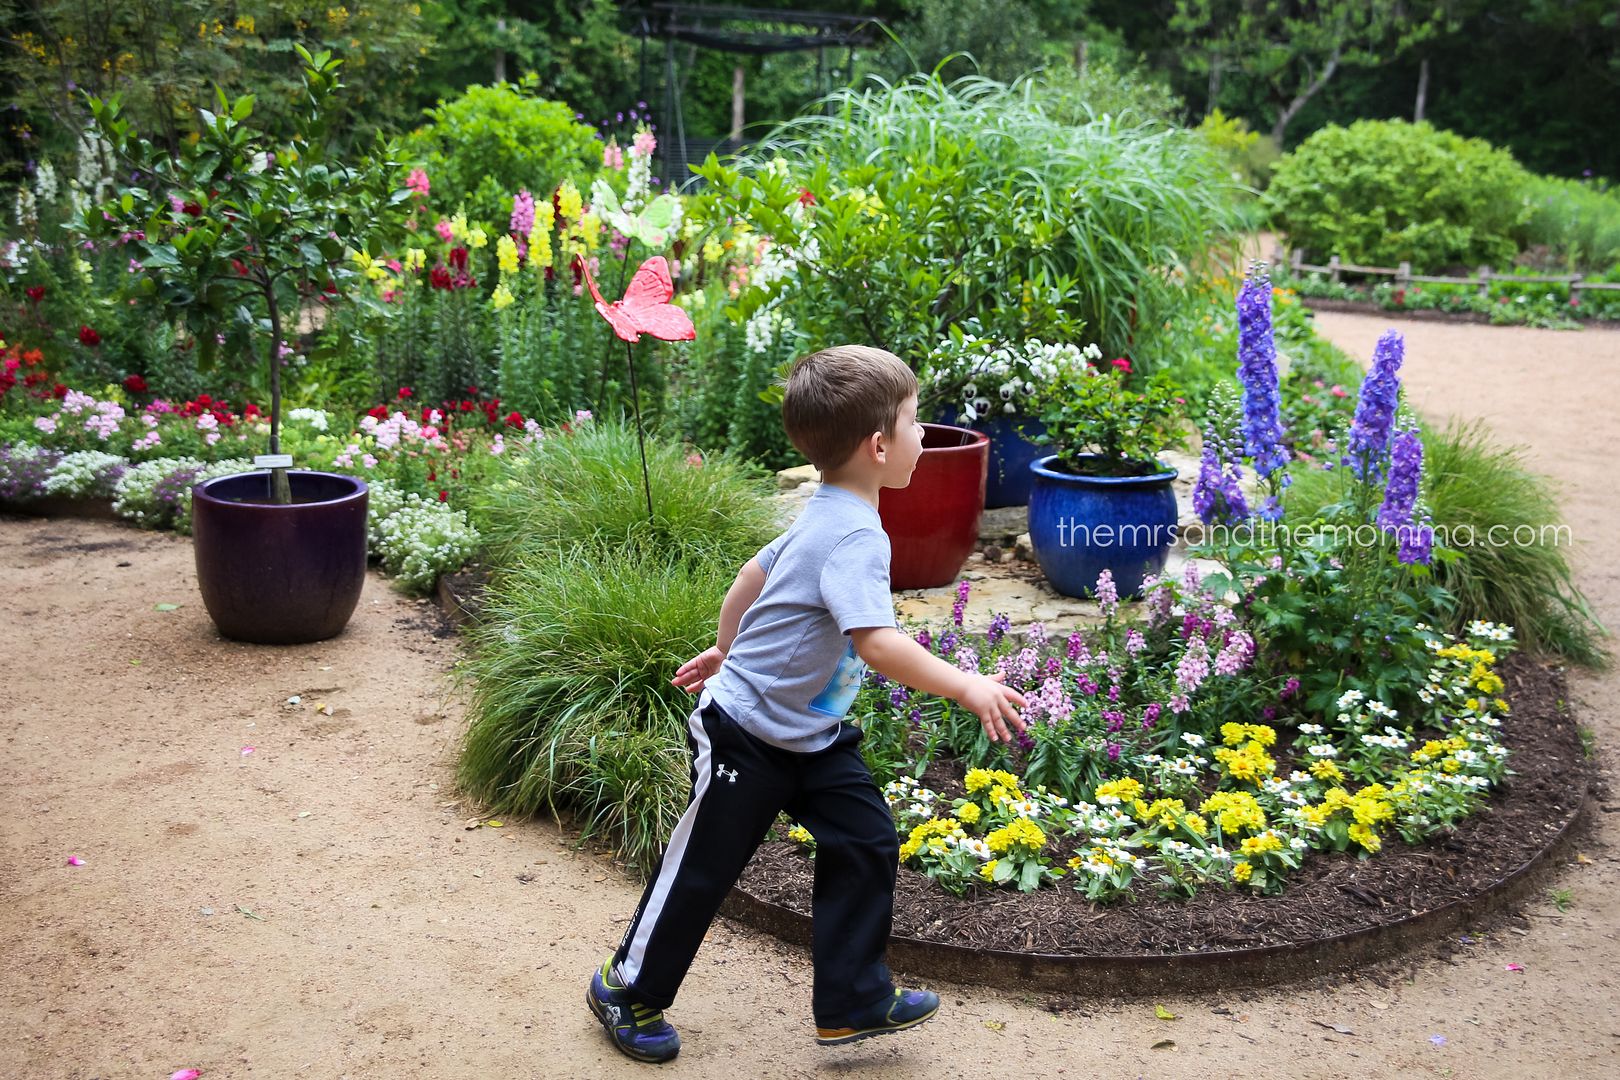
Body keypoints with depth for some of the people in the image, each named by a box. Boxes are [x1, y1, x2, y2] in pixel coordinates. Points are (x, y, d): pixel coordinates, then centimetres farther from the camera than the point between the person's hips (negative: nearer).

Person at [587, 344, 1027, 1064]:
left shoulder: (827, 516, 3)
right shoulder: (855, 537, -28)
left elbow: (756, 571, 16)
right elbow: (875, 643, -40)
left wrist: (726, 650, 28)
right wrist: (964, 686, -34)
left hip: (811, 735, 9)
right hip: (746, 734, -9)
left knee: (866, 843, 6)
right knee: (702, 870, 7)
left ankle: (853, 1001, 18)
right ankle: (628, 991, 28)